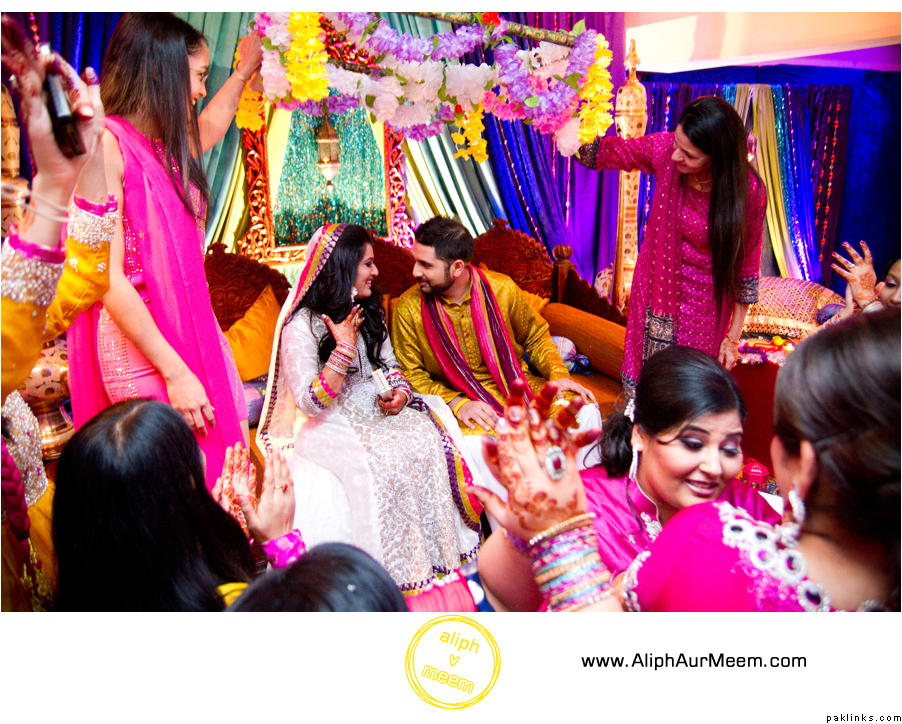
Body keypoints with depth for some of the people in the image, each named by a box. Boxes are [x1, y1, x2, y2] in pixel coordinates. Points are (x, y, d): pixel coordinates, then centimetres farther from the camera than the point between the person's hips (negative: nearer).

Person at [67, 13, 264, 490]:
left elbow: (207, 129, 40)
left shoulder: (164, 146, 13)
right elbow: (106, 275, -18)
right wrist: (175, 372, -19)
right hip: (141, 346, -8)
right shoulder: (105, 142, -12)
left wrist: (243, 71, 48)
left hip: (193, 334, 8)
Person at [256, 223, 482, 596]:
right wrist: (344, 348, -21)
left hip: (377, 412, 6)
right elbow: (310, 403, -17)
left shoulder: (368, 314, 13)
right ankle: (401, 569, -17)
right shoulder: (301, 327, -10)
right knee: (386, 462, -33)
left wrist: (400, 392, -3)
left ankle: (439, 553, -13)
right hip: (331, 427, -6)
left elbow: (390, 365, 20)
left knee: (432, 441, -22)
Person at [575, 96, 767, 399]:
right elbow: (607, 151, 3)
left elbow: (746, 265, -9)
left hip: (704, 307, -3)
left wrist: (733, 337, -5)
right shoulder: (664, 149, -14)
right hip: (654, 291, 3)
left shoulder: (748, 191, -20)